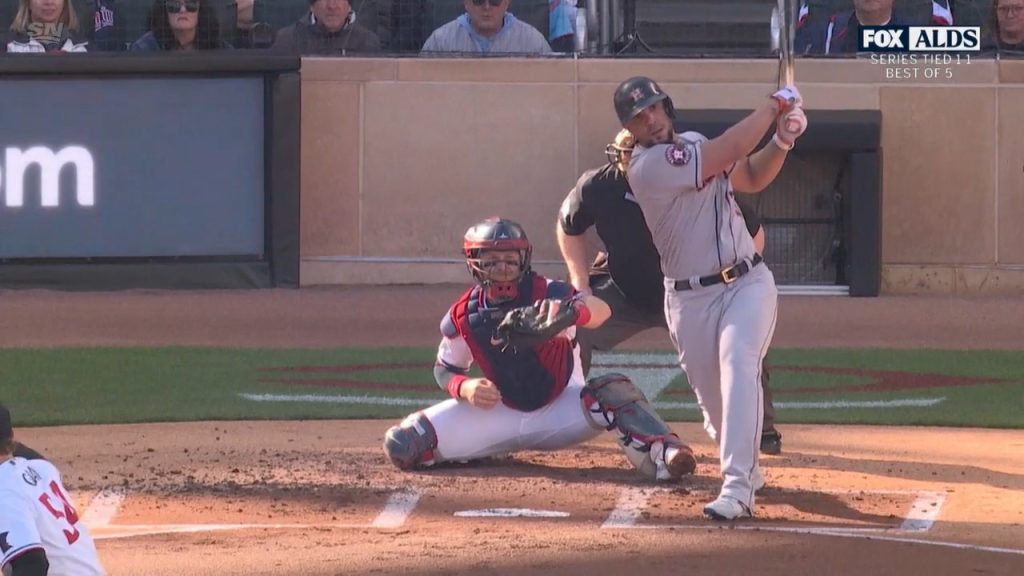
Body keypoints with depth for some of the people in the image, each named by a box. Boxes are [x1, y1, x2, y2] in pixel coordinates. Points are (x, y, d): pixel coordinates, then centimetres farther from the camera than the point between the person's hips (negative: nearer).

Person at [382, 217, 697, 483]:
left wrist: (571, 312, -65)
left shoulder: (546, 294, -20)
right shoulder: (462, 316, -9)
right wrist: (464, 388, -19)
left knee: (612, 391, -34)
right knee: (403, 445, -11)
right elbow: (445, 370, 6)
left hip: (560, 411, -3)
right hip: (500, 415, 3)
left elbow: (600, 309, -40)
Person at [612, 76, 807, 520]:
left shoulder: (695, 145, 9)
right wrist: (775, 105, -6)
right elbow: (729, 150, -18)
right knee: (711, 395, 5)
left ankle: (738, 485, -31)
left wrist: (781, 140, -4)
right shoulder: (647, 166, -15)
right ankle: (745, 466, 38)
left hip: (748, 283, 3)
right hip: (691, 298, -3)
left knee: (738, 366, -22)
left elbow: (752, 177, 16)